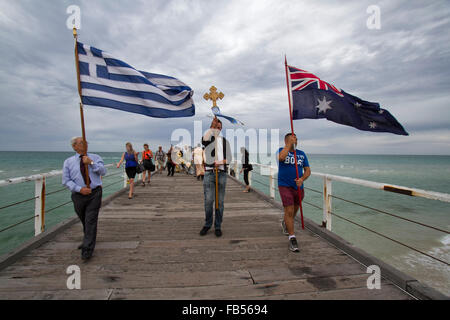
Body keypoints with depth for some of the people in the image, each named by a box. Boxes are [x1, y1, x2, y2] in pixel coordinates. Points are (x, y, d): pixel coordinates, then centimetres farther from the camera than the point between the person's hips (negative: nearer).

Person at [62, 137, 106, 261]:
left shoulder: (95, 157, 4)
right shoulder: (68, 162, 4)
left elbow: (103, 172, -9)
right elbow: (66, 180, -1)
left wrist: (91, 163, -21)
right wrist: (79, 189, -15)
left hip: (94, 193, -2)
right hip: (78, 195, 2)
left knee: (91, 221, -7)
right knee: (84, 221, 18)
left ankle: (87, 250, -1)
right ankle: (87, 240, 42)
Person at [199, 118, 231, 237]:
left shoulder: (224, 141, 14)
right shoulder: (208, 139, 8)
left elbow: (229, 158, 8)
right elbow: (205, 139, -20)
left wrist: (220, 162, -10)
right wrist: (212, 127, -30)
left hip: (221, 173, 2)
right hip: (209, 173, -2)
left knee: (220, 201, 4)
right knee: (208, 200, -4)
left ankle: (218, 226, 15)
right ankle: (207, 224, 15)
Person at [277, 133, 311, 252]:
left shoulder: (301, 154, 9)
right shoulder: (281, 150, -1)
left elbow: (308, 170, 6)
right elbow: (281, 157, -27)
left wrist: (302, 179, -14)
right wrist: (289, 144, -18)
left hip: (298, 187, 5)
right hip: (285, 186, -5)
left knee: (294, 211, 20)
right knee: (289, 211, -12)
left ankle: (285, 224, 50)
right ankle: (292, 239, -5)